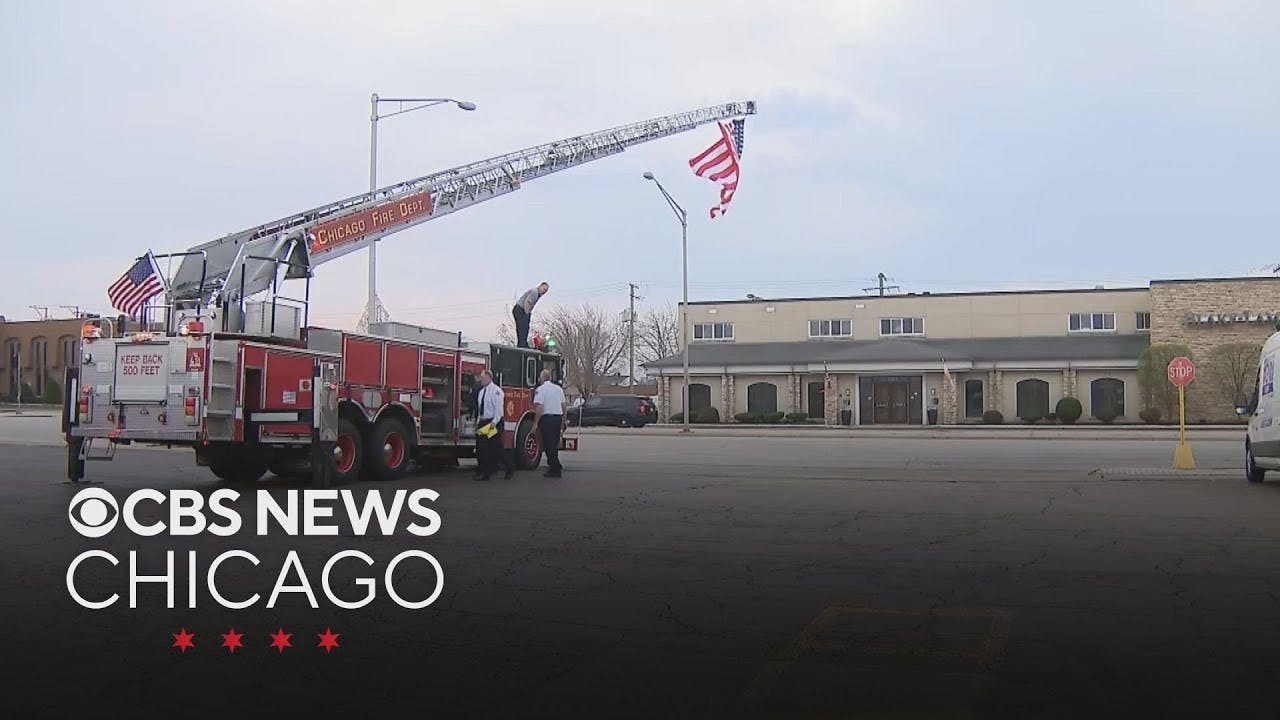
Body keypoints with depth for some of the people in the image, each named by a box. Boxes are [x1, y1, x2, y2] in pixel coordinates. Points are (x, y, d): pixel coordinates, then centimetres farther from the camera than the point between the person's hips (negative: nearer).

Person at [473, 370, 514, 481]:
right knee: (481, 448, 3)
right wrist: (478, 422, 12)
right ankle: (483, 473, 7)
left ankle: (510, 469, 11)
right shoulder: (482, 391, 14)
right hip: (483, 422, 8)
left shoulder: (496, 390, -11)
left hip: (494, 423, -8)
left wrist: (494, 422, -24)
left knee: (496, 448, -5)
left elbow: (498, 407, -17)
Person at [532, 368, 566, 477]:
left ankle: (555, 469, -2)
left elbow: (539, 408, -16)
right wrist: (563, 420, 23)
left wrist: (535, 423, -14)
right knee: (554, 444, 17)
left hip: (547, 418, -6)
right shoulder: (559, 388, 12)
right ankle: (555, 465, 24)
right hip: (558, 418, 6)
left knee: (548, 445, -1)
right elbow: (563, 406, 15)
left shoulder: (541, 389, -8)